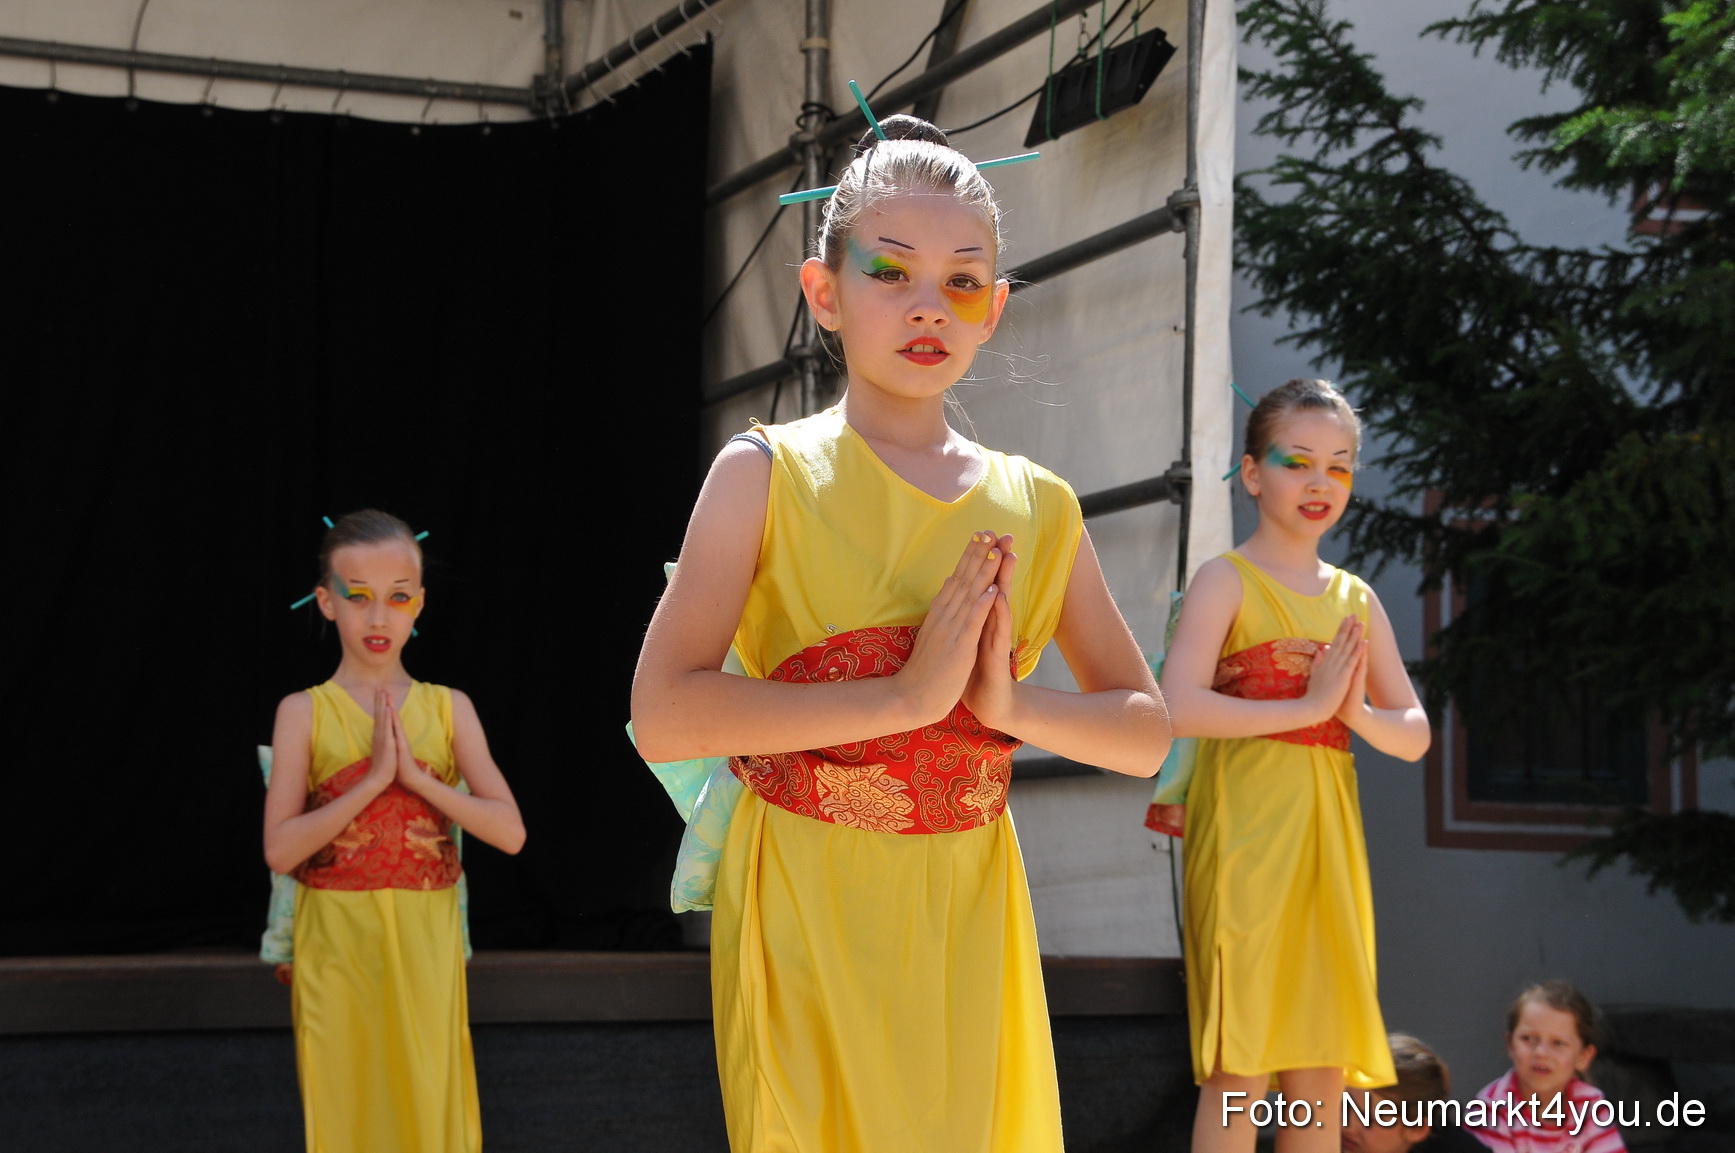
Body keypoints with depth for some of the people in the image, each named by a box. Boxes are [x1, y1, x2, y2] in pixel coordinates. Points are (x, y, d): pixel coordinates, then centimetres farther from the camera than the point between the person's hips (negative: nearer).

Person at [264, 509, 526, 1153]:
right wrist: (374, 778, -17)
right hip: (337, 947, -1)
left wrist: (415, 775, -13)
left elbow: (511, 832, -4)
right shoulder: (304, 713, -1)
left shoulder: (449, 709, 4)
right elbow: (280, 851, -10)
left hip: (426, 948, 1)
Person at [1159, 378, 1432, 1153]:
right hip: (1245, 827, -6)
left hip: (1327, 832, 6)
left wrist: (1356, 712, -7)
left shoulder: (1356, 600, 16)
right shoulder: (1227, 580, -1)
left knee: (1322, 1074, 6)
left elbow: (1414, 734, 14)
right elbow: (1178, 708, -17)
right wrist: (1306, 706, -16)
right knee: (1239, 1066, -9)